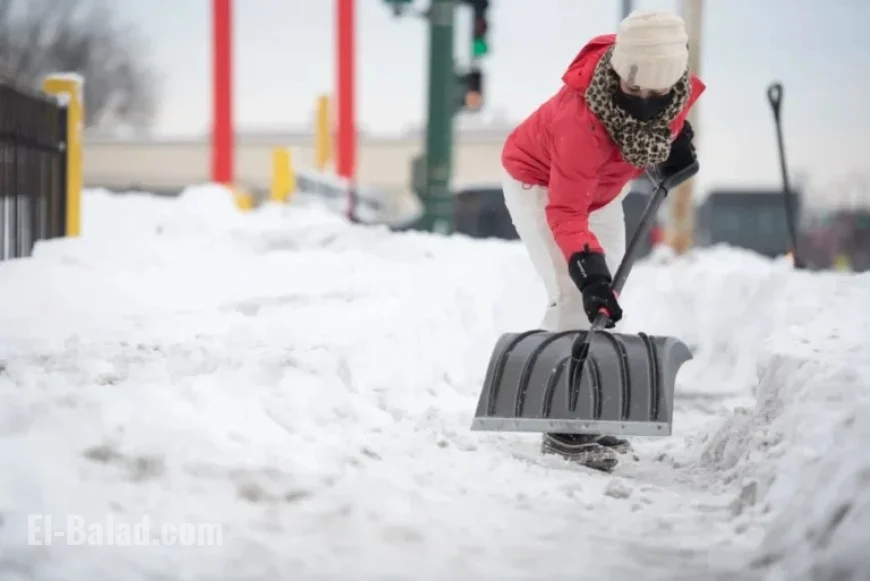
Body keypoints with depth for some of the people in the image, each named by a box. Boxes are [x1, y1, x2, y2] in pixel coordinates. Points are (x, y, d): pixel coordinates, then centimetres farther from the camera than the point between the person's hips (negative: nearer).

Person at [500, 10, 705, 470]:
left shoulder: (678, 83, -26)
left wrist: (677, 135, 1)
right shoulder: (582, 117, -44)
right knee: (573, 297, -19)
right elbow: (565, 212, -43)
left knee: (606, 302, 9)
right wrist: (589, 271, -52)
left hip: (602, 184, 7)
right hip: (538, 181, -7)